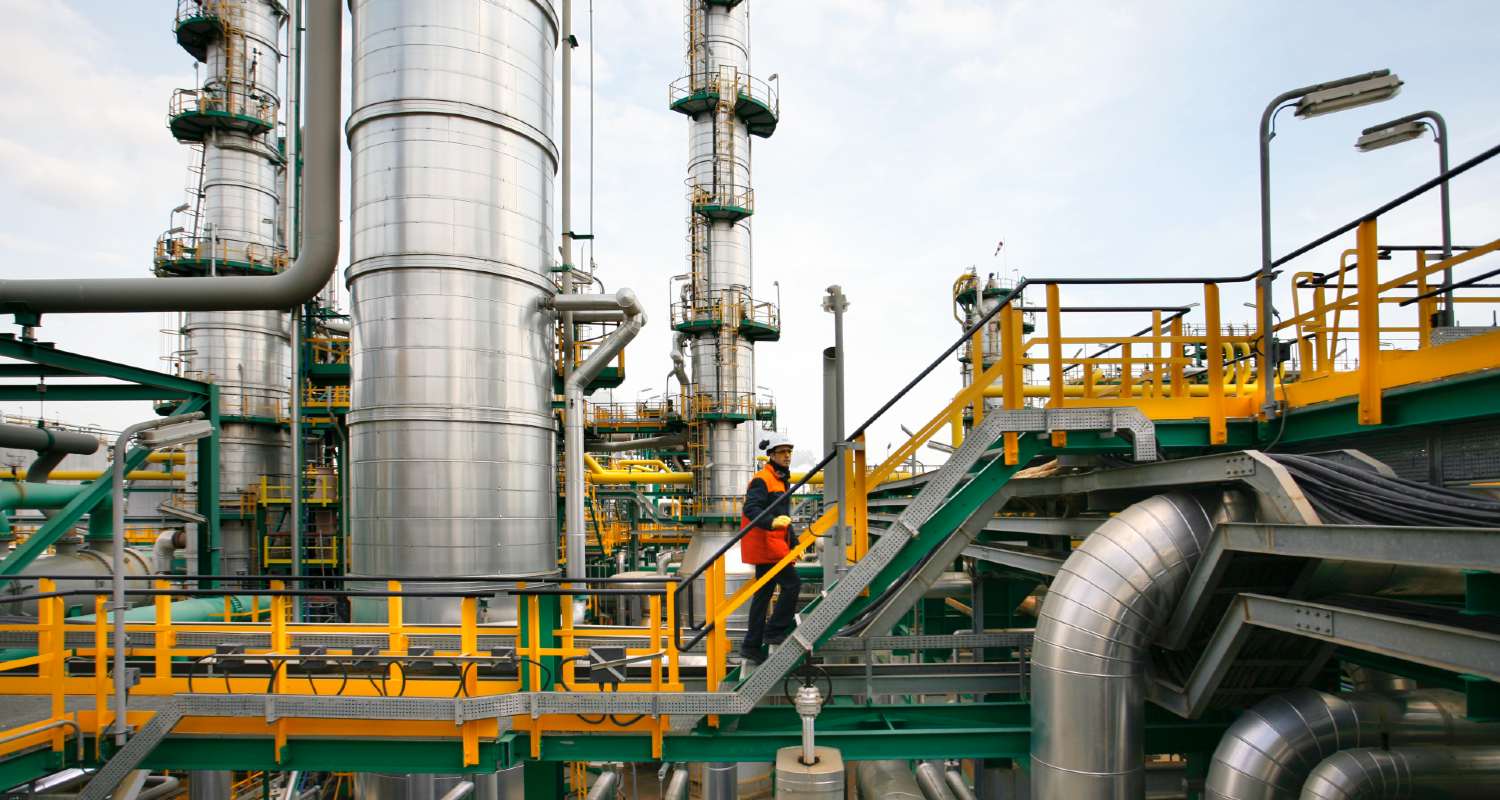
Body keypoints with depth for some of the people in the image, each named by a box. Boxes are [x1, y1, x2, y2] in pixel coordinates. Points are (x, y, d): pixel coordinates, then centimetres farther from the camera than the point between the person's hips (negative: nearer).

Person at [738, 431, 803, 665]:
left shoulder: (780, 480, 21)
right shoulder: (762, 480, -12)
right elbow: (750, 509, -25)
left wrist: (794, 542, 29)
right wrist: (772, 522, -40)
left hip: (774, 544, 10)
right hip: (766, 544, -10)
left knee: (763, 594, 10)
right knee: (792, 584, -11)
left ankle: (752, 646, 15)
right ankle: (774, 631, -2)